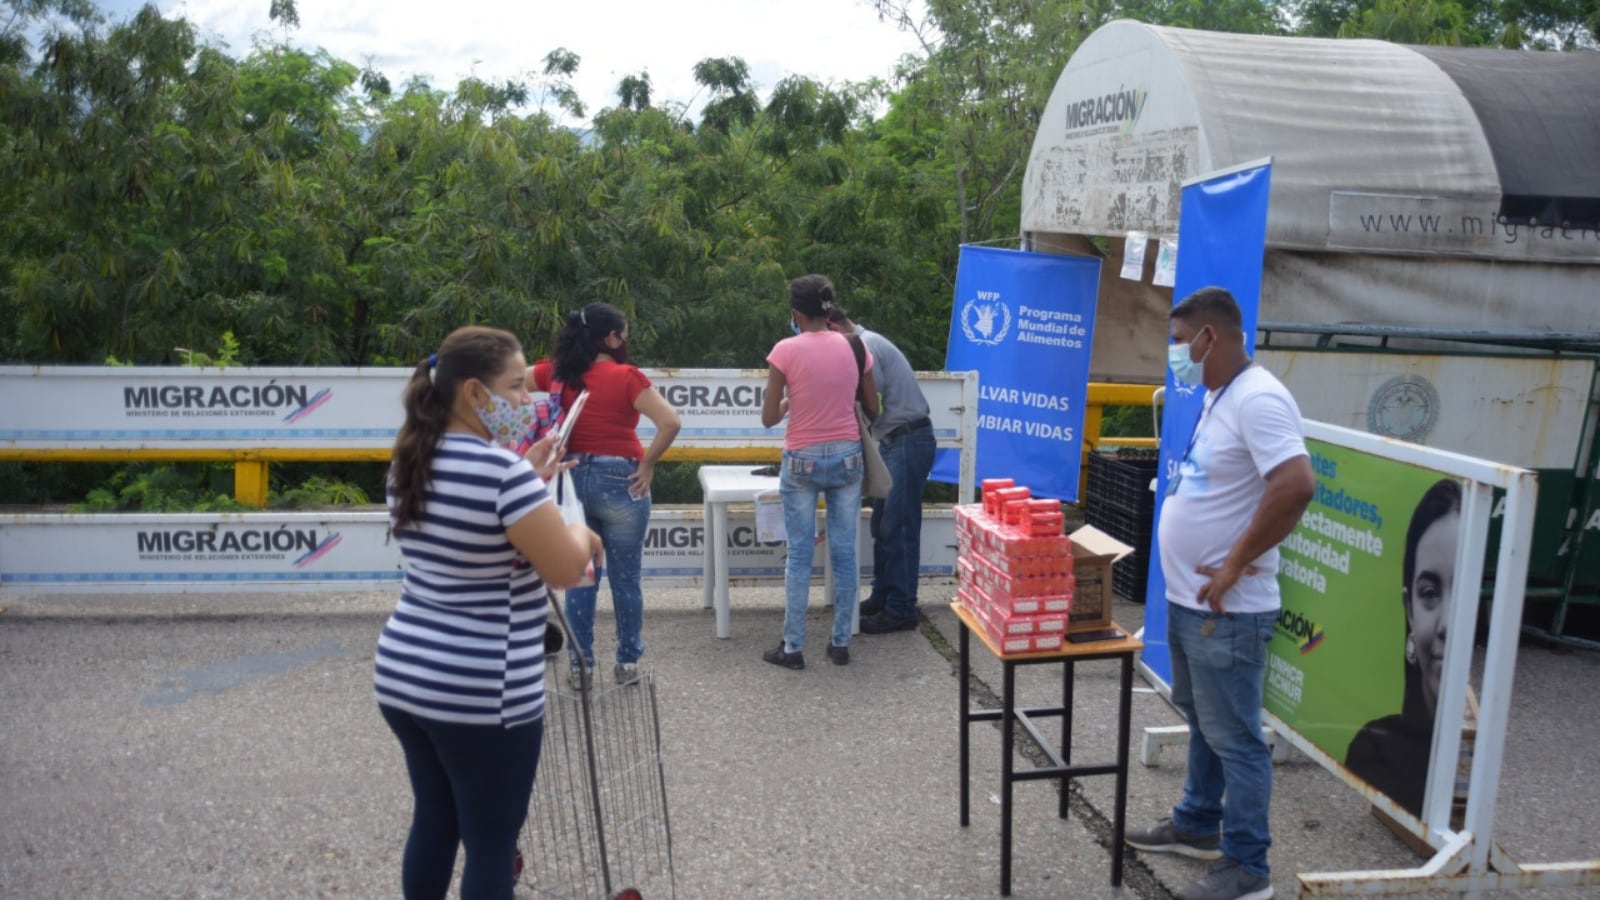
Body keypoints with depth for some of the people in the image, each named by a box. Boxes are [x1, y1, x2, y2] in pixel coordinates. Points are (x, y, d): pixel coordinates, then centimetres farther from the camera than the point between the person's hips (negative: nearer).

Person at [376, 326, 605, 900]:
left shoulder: (412, 465, 6)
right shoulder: (499, 470, -20)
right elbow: (565, 569, -20)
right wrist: (582, 536, 0)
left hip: (402, 677, 8)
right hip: (483, 697, -8)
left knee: (434, 823, 22)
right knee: (491, 843, 7)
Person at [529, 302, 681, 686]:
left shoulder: (558, 372, 2)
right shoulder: (627, 378, -12)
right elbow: (670, 423, -22)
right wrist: (647, 463, -9)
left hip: (574, 478, 4)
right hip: (619, 482, -4)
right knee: (626, 579, 10)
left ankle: (580, 665, 17)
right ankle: (628, 663, 19)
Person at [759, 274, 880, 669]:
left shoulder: (786, 350, -10)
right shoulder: (854, 347, 0)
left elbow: (769, 417, -7)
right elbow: (872, 409, 8)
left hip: (803, 461, -3)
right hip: (847, 458, 3)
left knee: (799, 555, 5)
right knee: (844, 553, 9)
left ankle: (793, 647, 10)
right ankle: (841, 643, 16)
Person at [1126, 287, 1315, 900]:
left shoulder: (1258, 398, -19)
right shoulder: (1218, 397, 12)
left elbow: (1296, 487, -30)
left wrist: (1234, 565, -23)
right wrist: (1190, 580, 14)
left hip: (1226, 610, -10)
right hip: (1189, 599, 10)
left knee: (1234, 738, 2)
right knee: (1202, 723, 22)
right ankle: (1197, 825, 38)